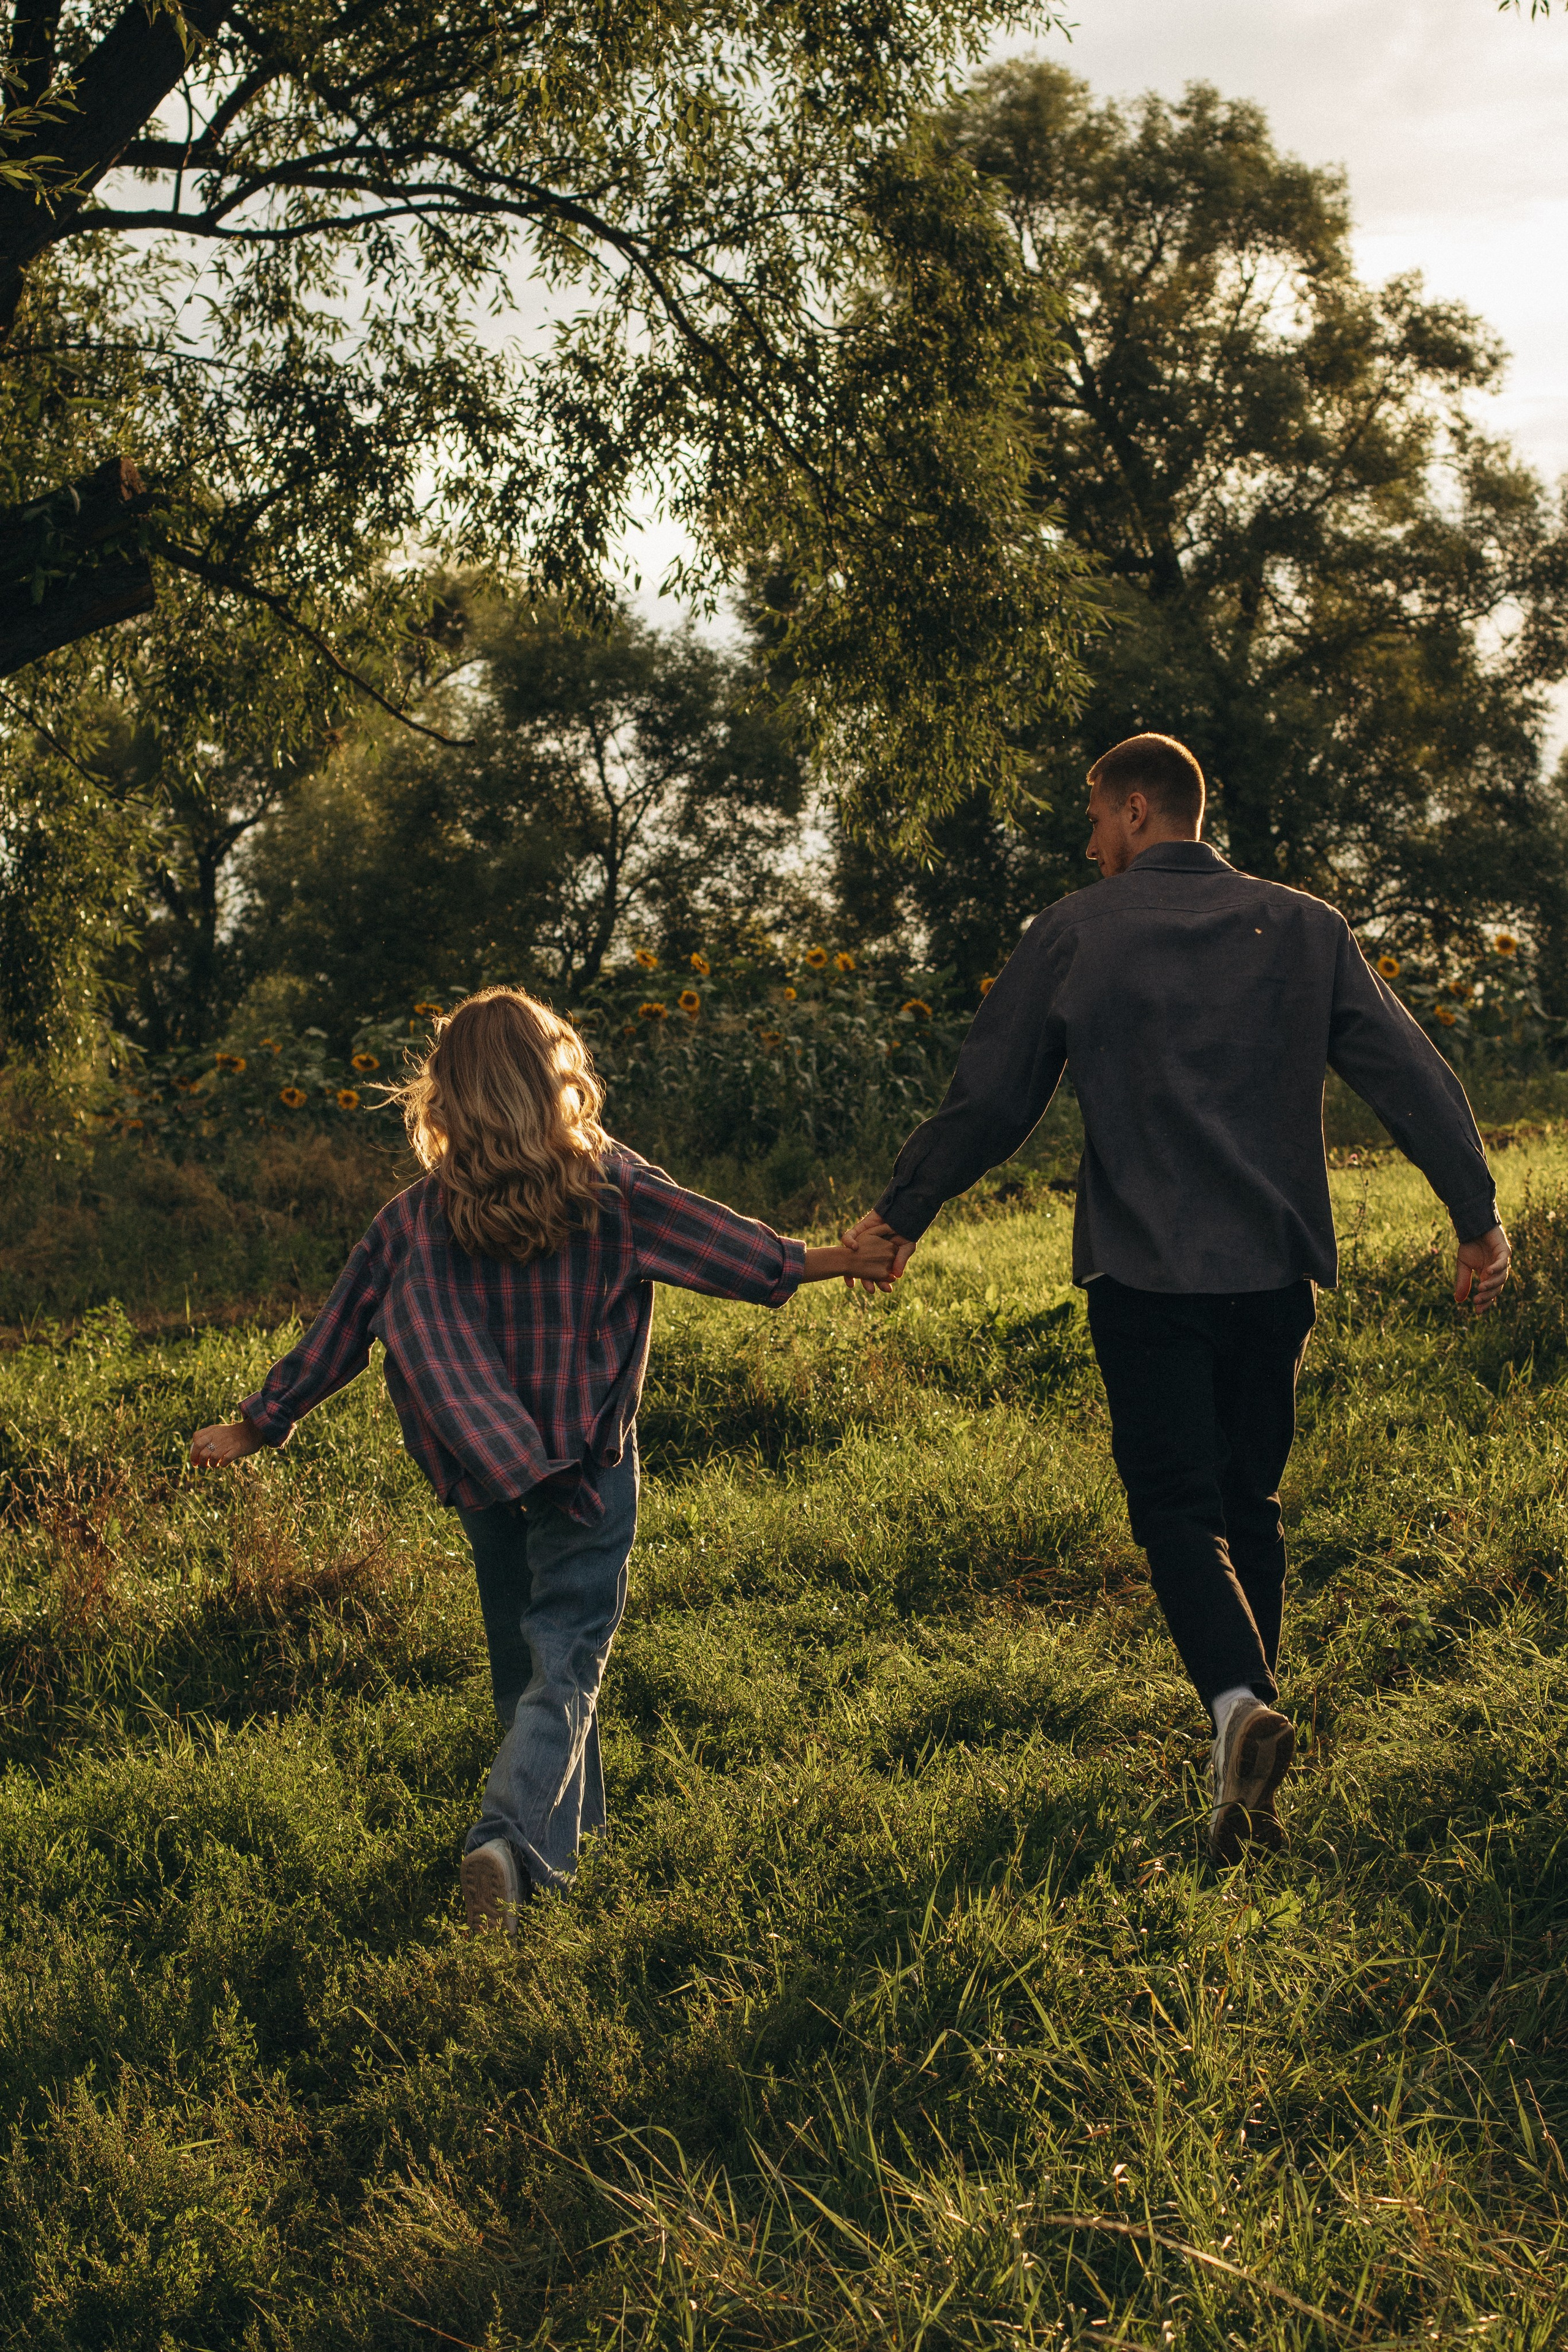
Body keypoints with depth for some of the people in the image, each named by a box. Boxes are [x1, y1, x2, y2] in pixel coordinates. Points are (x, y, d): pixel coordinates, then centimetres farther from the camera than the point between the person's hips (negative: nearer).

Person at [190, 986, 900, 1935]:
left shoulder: (417, 1218, -3)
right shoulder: (610, 1187, -9)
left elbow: (338, 1332, 1)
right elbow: (715, 1240, -5)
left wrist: (260, 1424, 11)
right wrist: (821, 1262, 6)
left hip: (487, 1473, 3)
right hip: (589, 1464, -3)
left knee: (523, 1659, 18)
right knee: (567, 1661, -3)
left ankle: (562, 1834, 30)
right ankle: (510, 1837, -21)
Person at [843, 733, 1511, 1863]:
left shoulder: (1074, 933, -1)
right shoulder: (1306, 928, 7)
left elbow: (989, 1100, 2)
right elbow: (1413, 1076, 2)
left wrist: (899, 1215, 14)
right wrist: (1478, 1215, 6)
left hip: (1144, 1272, -3)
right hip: (1275, 1264, 3)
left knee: (1178, 1509, 0)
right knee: (1250, 1502, 15)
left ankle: (1242, 1704, -25)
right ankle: (1249, 1762, 21)